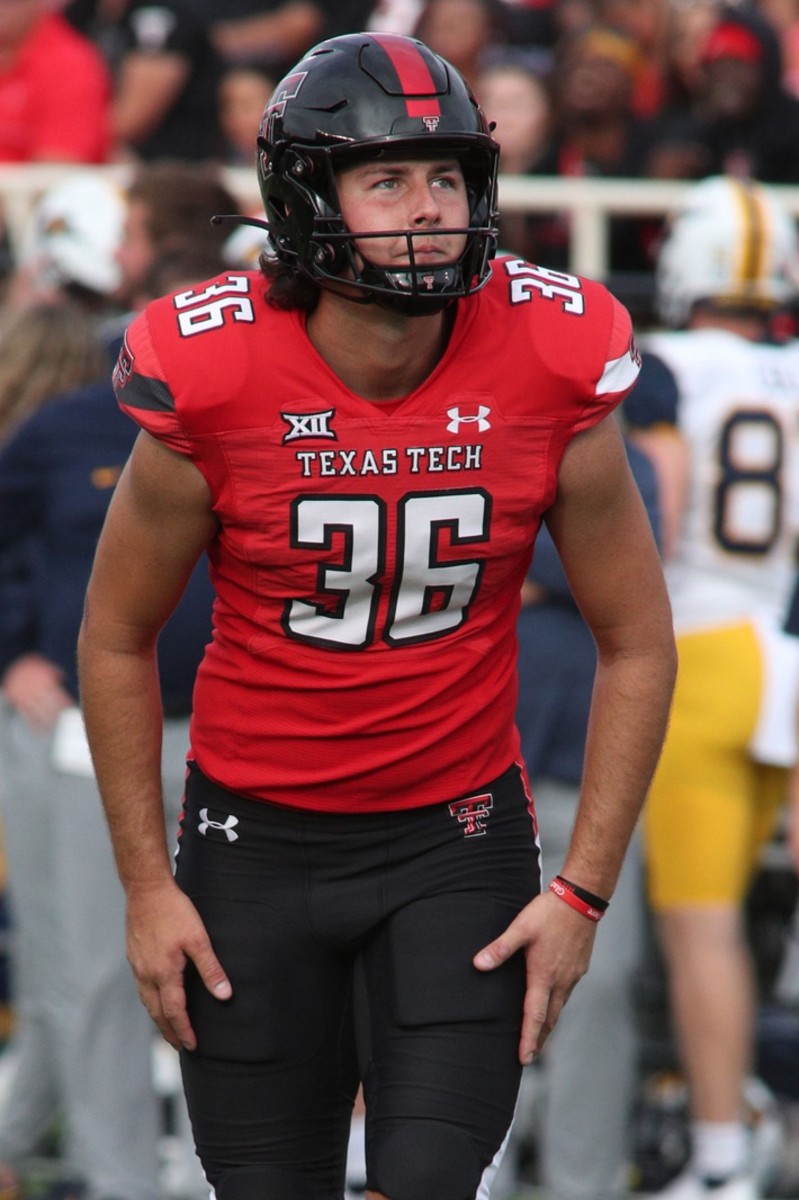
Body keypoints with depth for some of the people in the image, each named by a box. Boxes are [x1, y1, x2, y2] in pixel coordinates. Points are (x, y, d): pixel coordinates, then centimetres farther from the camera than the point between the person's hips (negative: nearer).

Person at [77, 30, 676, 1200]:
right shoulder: (213, 384, -14)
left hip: (458, 839, 0)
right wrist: (147, 886, -1)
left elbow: (636, 643, 0)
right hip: (258, 840, 0)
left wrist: (583, 891, -5)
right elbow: (118, 640, 1)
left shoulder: (551, 370, -12)